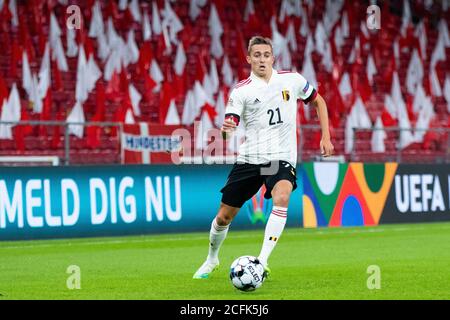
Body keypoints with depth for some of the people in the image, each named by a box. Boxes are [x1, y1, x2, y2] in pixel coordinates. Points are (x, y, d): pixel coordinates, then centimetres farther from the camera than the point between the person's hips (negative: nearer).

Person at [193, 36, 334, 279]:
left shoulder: (291, 80, 1)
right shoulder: (241, 91, -3)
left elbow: (318, 102, 18)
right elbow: (228, 129, -12)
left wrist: (326, 137, 9)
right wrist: (226, 129, -37)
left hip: (281, 158, -1)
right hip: (249, 158, 1)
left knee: (281, 197, -33)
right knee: (223, 216, 6)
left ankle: (262, 261, -30)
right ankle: (212, 259, 36)